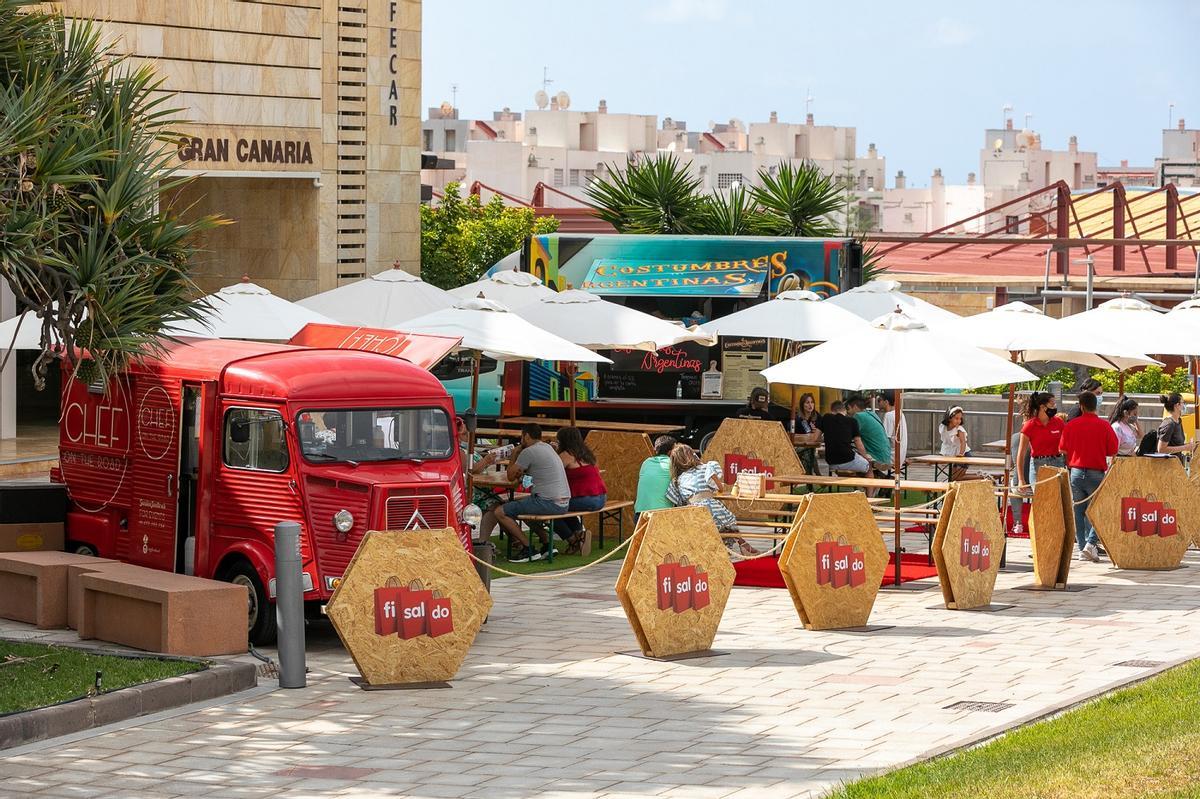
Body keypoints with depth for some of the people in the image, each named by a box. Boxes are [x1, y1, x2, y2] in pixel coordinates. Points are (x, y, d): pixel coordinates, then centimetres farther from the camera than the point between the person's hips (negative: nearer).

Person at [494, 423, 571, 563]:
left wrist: (515, 454, 11)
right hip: (563, 503, 9)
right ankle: (547, 544, 22)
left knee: (500, 512, -7)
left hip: (549, 503, -9)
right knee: (521, 505, 36)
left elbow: (511, 476, -2)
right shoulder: (548, 447, 18)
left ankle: (528, 549, -6)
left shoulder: (528, 452, -10)